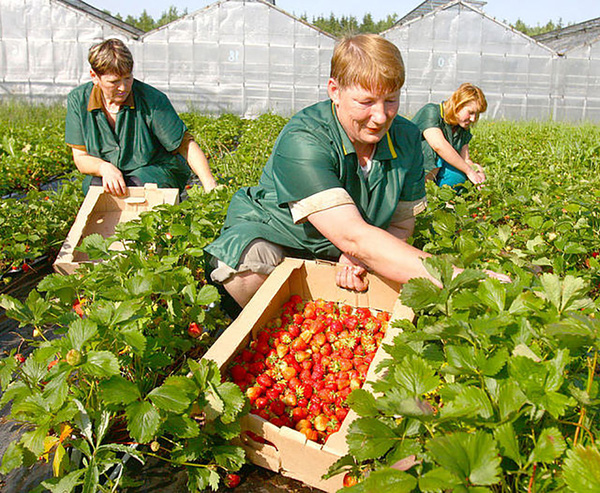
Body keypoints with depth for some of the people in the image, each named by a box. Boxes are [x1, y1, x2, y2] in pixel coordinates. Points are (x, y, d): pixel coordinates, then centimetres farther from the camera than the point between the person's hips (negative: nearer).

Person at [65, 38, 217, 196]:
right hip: (105, 174, 3)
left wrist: (210, 185, -27)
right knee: (95, 186, -30)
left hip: (157, 170, -2)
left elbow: (186, 146, -14)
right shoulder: (78, 100, -7)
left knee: (137, 186, -34)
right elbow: (80, 157, -3)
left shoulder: (153, 100, -17)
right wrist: (105, 167, -26)